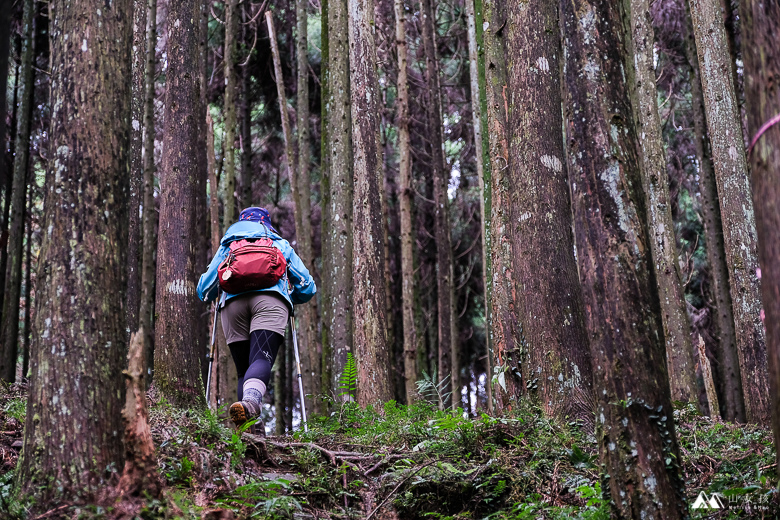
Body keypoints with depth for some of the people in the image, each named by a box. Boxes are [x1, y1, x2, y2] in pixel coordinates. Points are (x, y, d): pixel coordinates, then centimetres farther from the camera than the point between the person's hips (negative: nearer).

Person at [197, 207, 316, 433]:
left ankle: (253, 424, -12)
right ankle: (250, 402, -50)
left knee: (243, 369, 6)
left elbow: (204, 290, 34)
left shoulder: (226, 247, 35)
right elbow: (308, 287, 31)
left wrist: (210, 296, 56)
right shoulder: (281, 245, 34)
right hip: (271, 299, -2)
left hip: (232, 303, 2)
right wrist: (291, 297, 51)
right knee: (261, 360, -20)